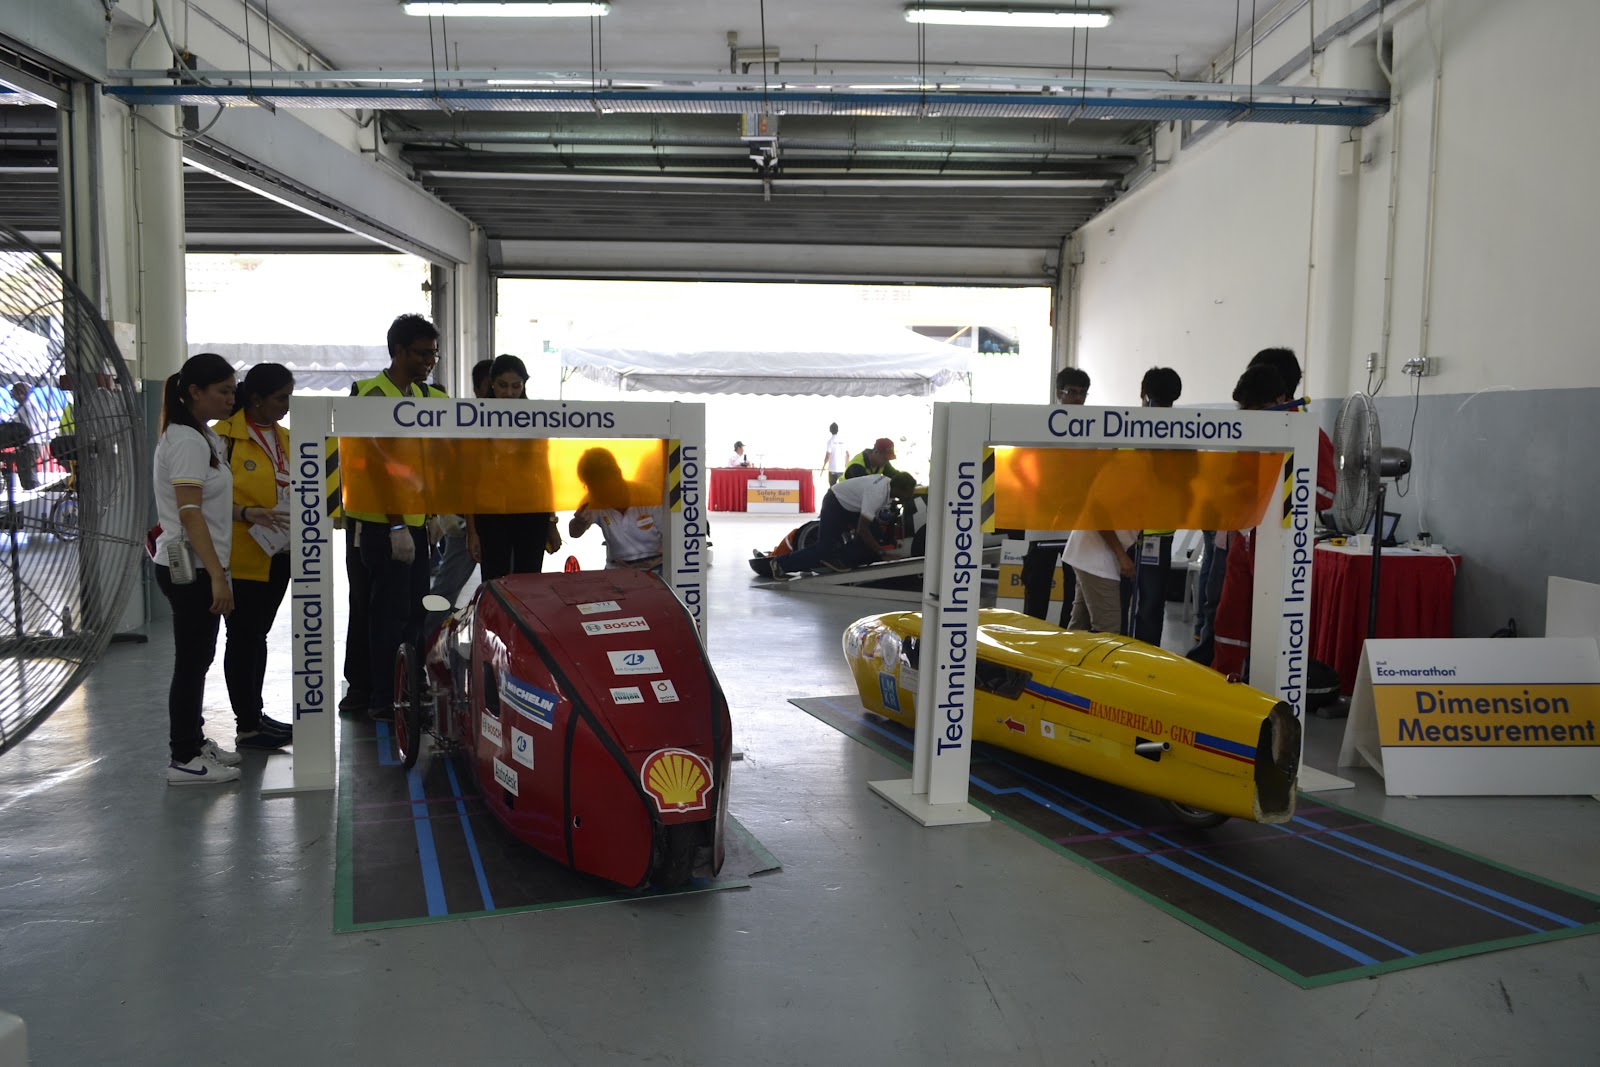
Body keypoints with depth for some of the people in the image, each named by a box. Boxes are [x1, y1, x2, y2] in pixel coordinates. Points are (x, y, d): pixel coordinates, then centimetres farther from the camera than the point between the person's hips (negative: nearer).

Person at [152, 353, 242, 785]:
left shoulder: (202, 437, 15)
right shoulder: (186, 441, -16)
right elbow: (190, 514, -22)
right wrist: (216, 576, -24)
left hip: (197, 568, 10)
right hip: (189, 568, -10)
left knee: (198, 659, 16)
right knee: (191, 661, -3)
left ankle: (194, 742, 27)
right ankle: (184, 760, 5)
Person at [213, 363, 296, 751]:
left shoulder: (284, 437, 12)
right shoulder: (224, 436, -11)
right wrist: (248, 514, -27)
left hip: (277, 555, 7)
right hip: (242, 556, -7)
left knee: (259, 635, 15)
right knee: (243, 638, 1)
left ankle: (255, 714, 24)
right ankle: (247, 726, 8)